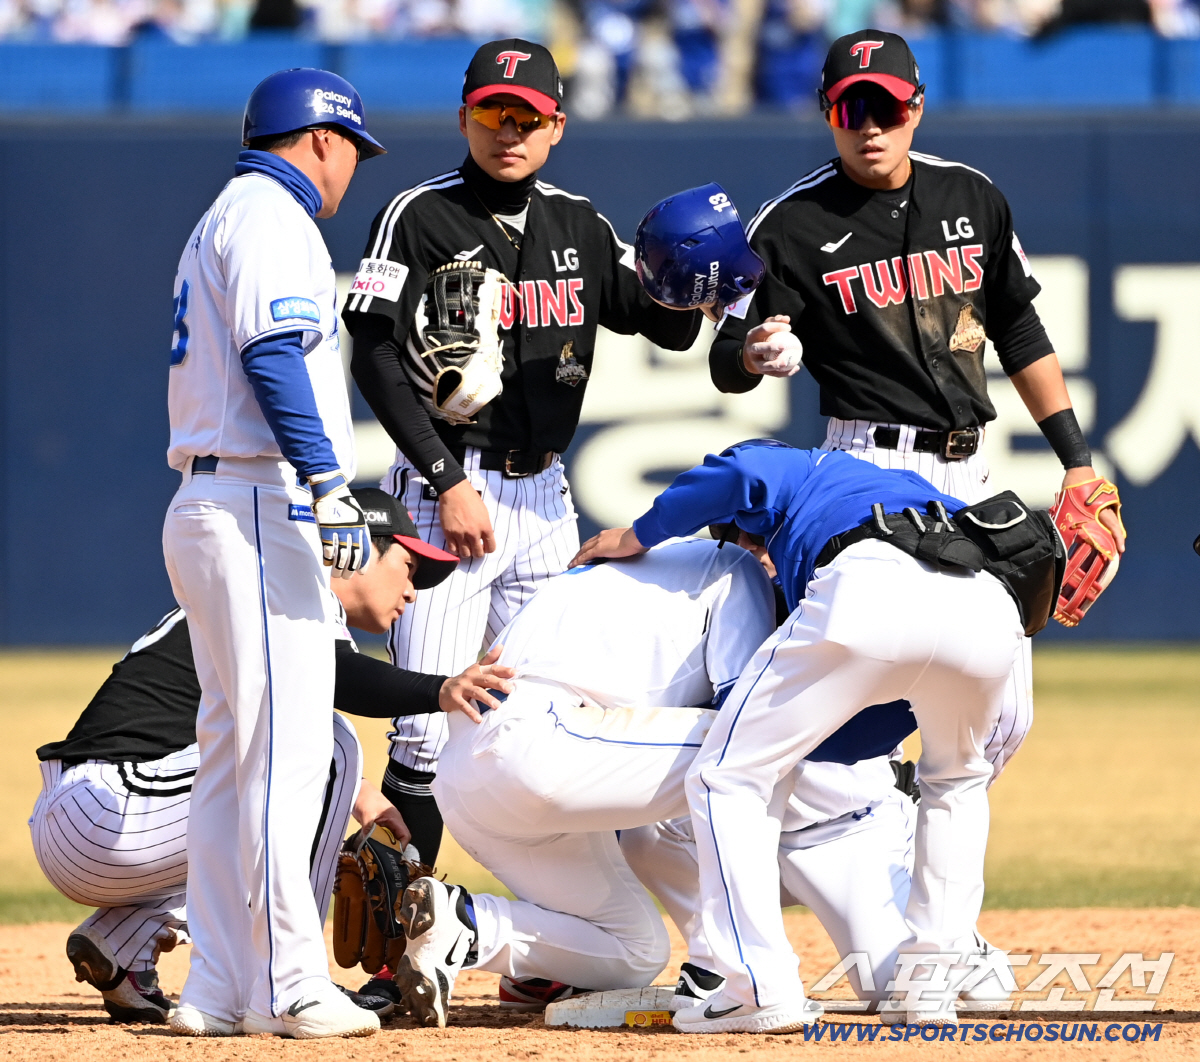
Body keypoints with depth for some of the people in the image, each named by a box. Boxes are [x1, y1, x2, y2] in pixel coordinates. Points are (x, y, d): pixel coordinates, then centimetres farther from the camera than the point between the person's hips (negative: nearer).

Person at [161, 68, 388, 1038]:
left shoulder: (221, 223, 24)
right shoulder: (270, 216, -6)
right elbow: (274, 356, -19)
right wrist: (328, 486, -25)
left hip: (203, 510, 10)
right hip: (261, 505, -10)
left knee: (233, 754, 9)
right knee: (286, 746, -12)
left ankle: (220, 991, 9)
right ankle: (287, 985, -16)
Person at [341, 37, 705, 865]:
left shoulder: (580, 227, 11)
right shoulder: (420, 217, -4)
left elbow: (672, 329, 12)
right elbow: (376, 360, -10)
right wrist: (449, 481, -16)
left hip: (544, 496, 5)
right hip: (446, 490, -5)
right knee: (431, 728, -11)